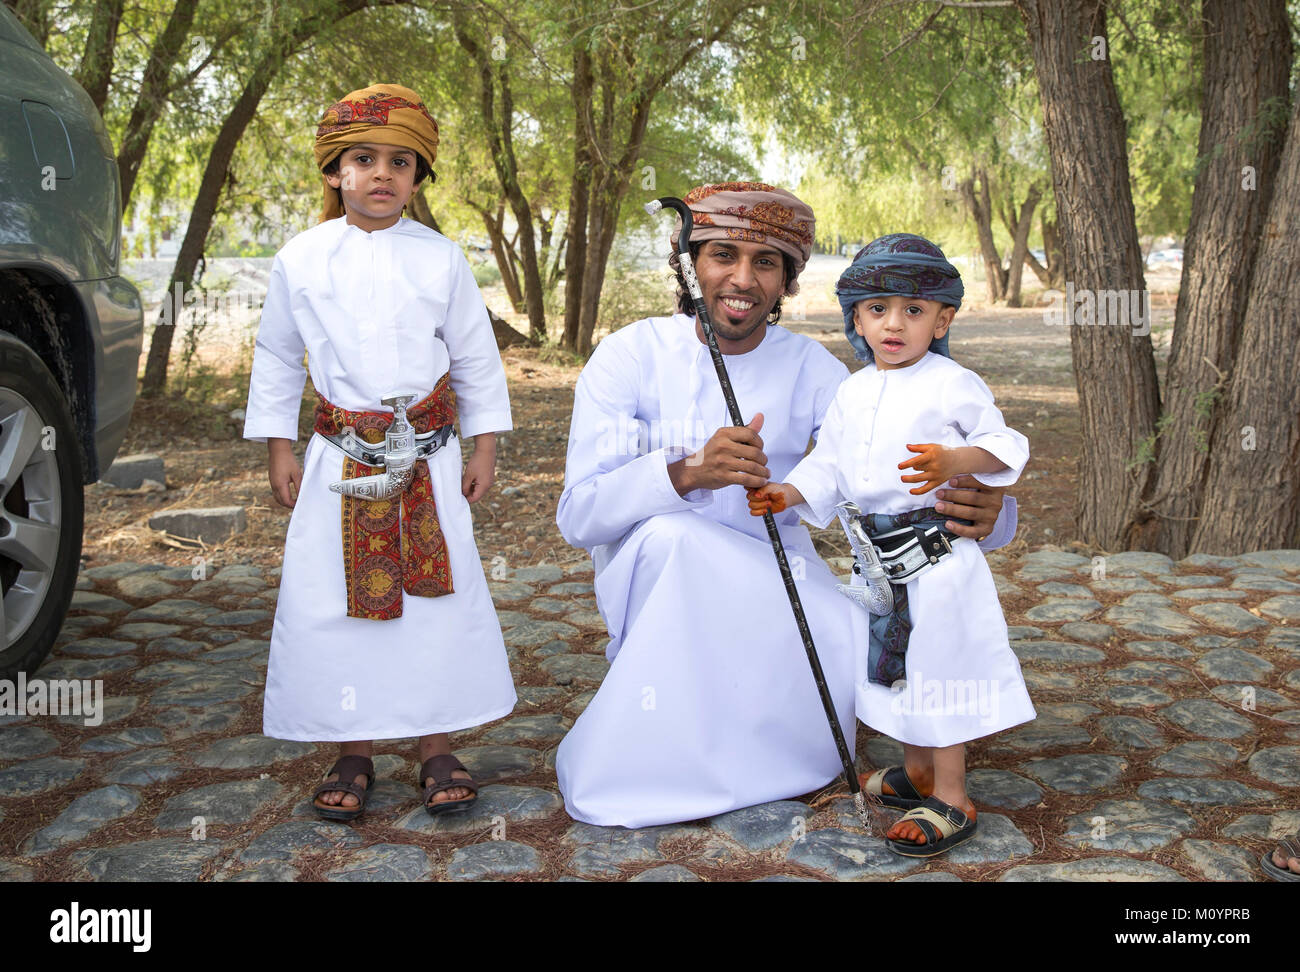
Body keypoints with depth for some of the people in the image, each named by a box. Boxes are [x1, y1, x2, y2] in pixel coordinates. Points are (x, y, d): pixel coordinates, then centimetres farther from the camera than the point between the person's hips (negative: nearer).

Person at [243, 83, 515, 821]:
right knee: (332, 600, 1)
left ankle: (438, 749, 15)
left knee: (439, 596, 1)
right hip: (341, 456, 1)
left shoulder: (441, 258, -1)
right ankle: (353, 754, 17)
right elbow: (278, 357, 10)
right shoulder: (301, 260, 1)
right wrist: (279, 447, 7)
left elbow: (477, 357, 5)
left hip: (430, 456, 0)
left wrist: (486, 447, 4)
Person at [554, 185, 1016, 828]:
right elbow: (578, 517, -21)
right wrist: (689, 472, -40)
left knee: (850, 650, -25)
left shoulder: (810, 369, -5)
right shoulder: (631, 356, -12)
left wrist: (983, 511, -38)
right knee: (670, 534, -35)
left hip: (768, 578, 3)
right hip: (652, 574, -2)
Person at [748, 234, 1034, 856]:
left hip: (936, 552, -7)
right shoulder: (852, 392, 9)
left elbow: (1005, 446, -9)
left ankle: (951, 799, 12)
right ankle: (917, 773, 36)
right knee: (892, 664, 17)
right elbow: (829, 462, 14)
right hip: (875, 552, 7)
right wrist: (790, 492, -3)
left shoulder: (954, 385, -9)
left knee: (935, 665, -2)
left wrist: (955, 461, -28)